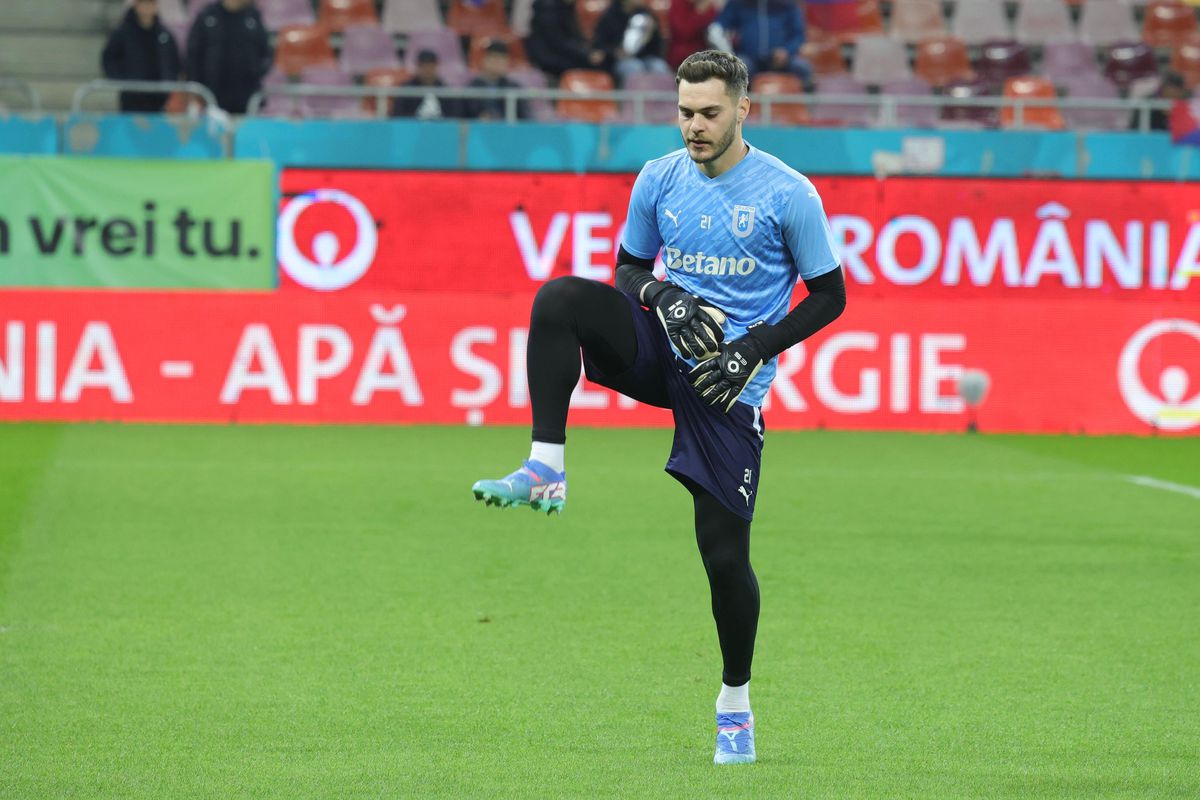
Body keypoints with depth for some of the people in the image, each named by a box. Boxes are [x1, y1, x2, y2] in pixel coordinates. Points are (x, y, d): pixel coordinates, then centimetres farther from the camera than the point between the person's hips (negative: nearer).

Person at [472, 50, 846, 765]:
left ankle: (736, 702, 18)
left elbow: (829, 295, 0)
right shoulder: (659, 181, 3)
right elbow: (628, 267, 14)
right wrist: (659, 294, -9)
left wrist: (755, 348, -13)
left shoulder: (789, 195, -7)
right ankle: (545, 471, -28)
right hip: (662, 349, 3)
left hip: (730, 384, -3)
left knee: (726, 555, -4)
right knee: (560, 297, -25)